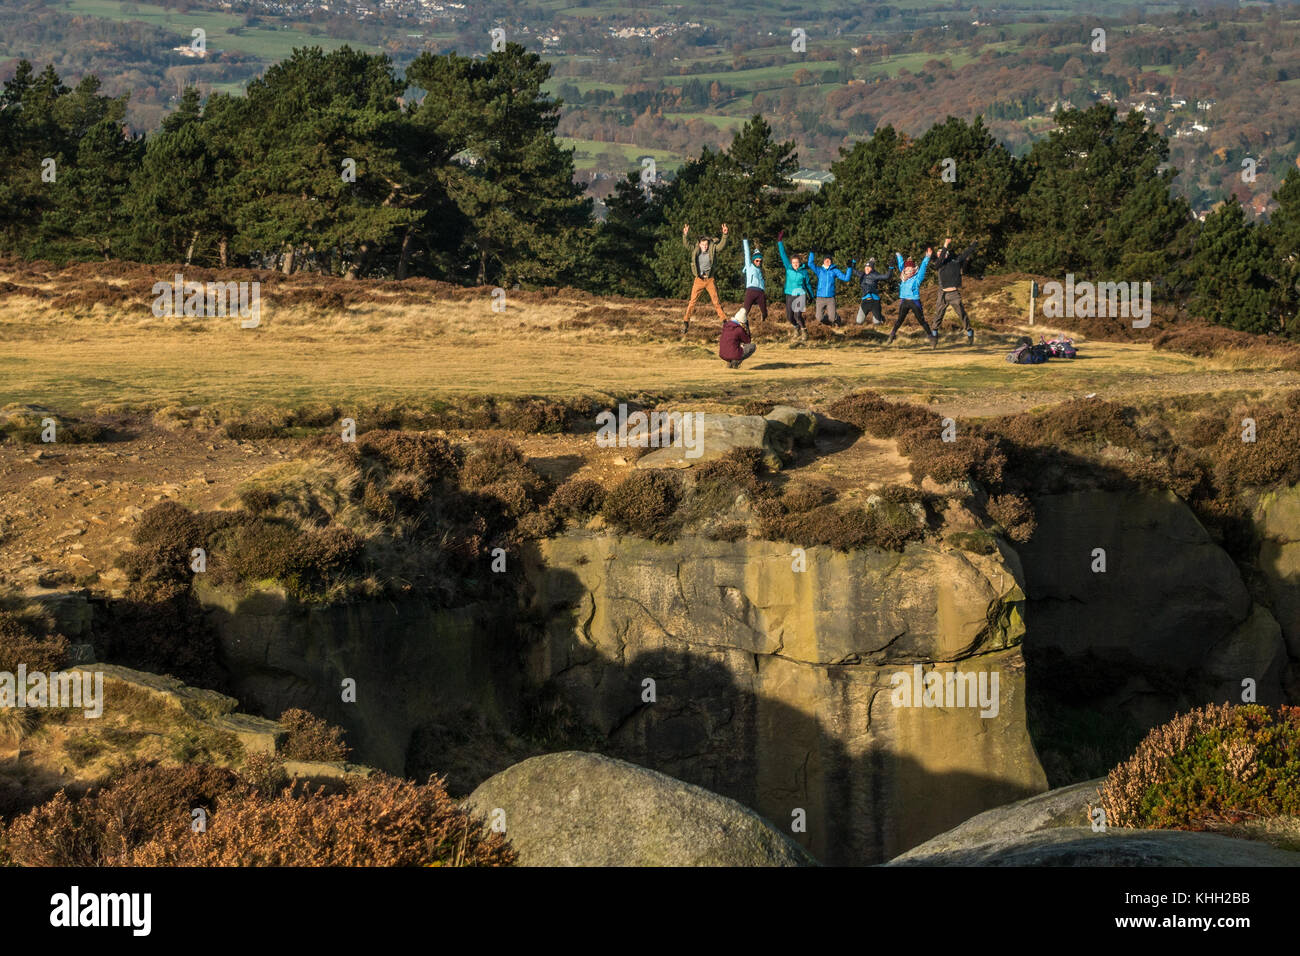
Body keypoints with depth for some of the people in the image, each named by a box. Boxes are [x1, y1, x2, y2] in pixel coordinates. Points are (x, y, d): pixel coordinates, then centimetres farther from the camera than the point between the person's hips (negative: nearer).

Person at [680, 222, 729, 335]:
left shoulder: (713, 249, -2)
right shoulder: (695, 249, 0)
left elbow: (722, 245, -11)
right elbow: (686, 244, -8)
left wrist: (724, 235, -27)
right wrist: (685, 235, -26)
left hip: (710, 279, 0)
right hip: (699, 279, 0)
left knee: (716, 301, 4)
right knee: (692, 301, 1)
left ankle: (724, 320, 9)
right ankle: (686, 321, 6)